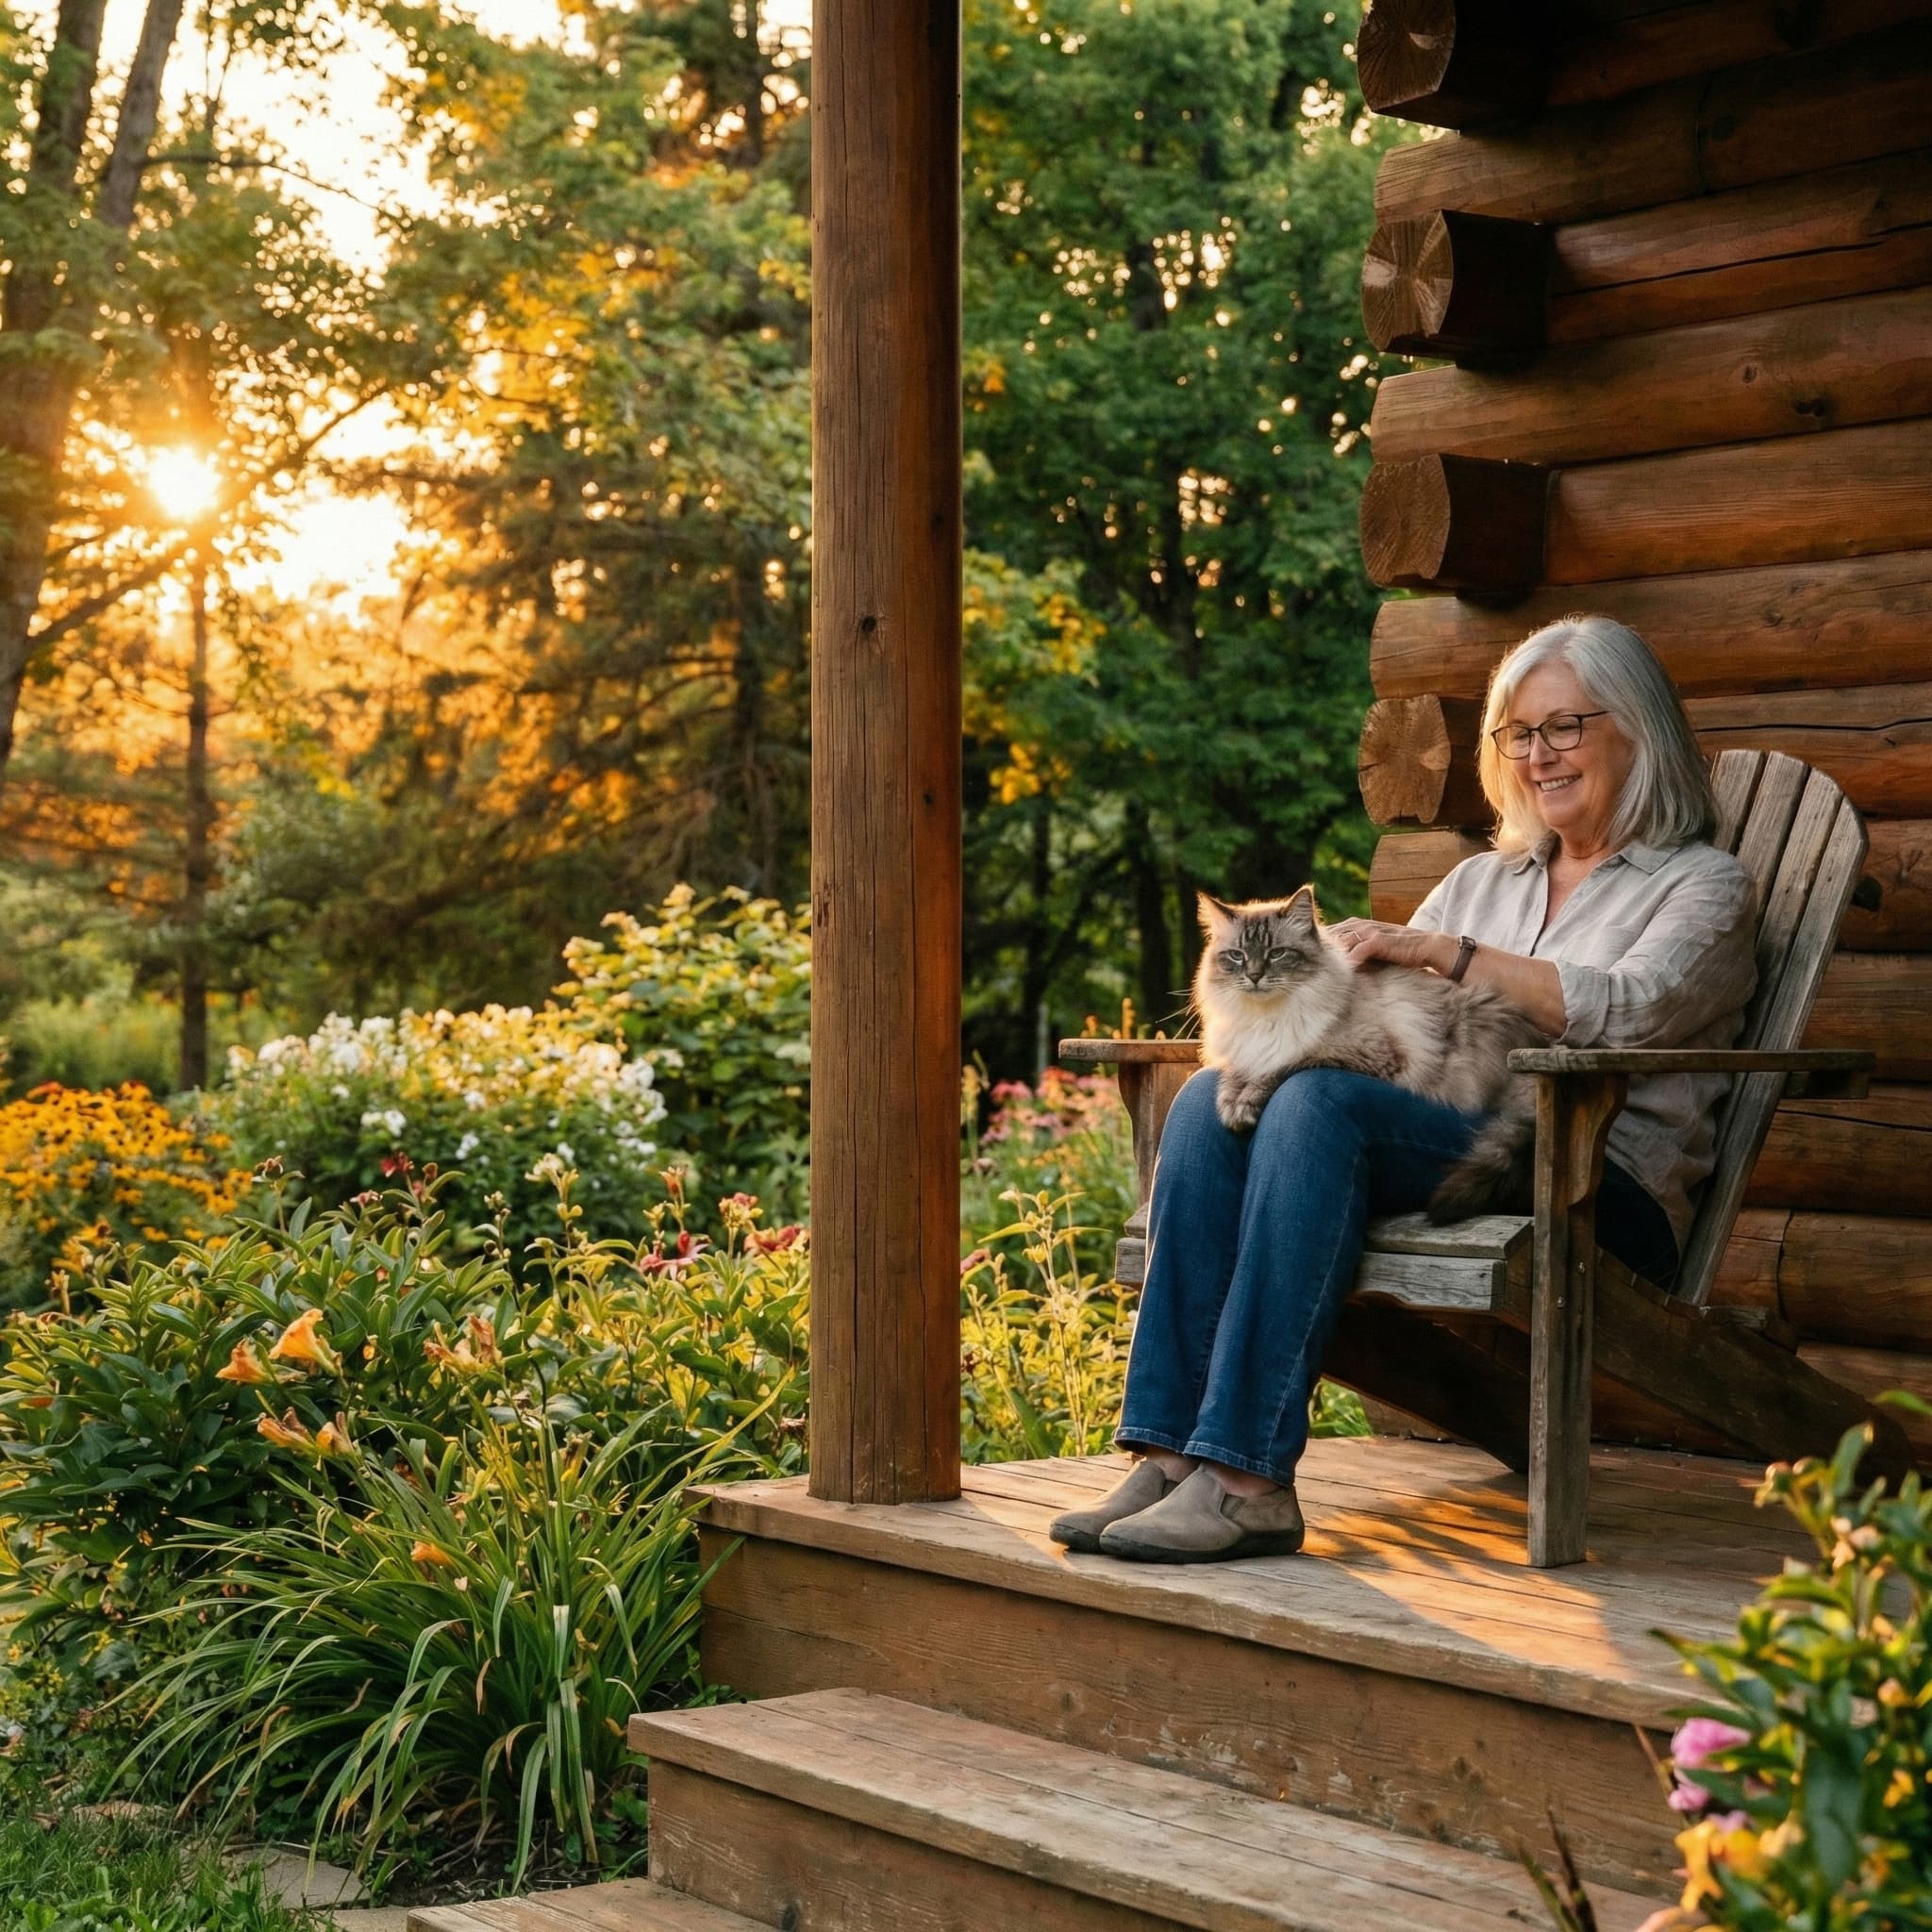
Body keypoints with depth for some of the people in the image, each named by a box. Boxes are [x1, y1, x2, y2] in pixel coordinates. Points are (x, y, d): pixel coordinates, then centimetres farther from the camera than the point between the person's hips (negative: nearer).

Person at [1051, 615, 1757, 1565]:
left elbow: (1626, 1009, -10)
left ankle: (1249, 1479, -38)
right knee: (1211, 1100, -23)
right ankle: (1170, 1455, -32)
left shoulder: (1703, 883, 11)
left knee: (1320, 1101, -32)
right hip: (1443, 1152, 6)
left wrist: (1438, 950, -13)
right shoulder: (1482, 879, 29)